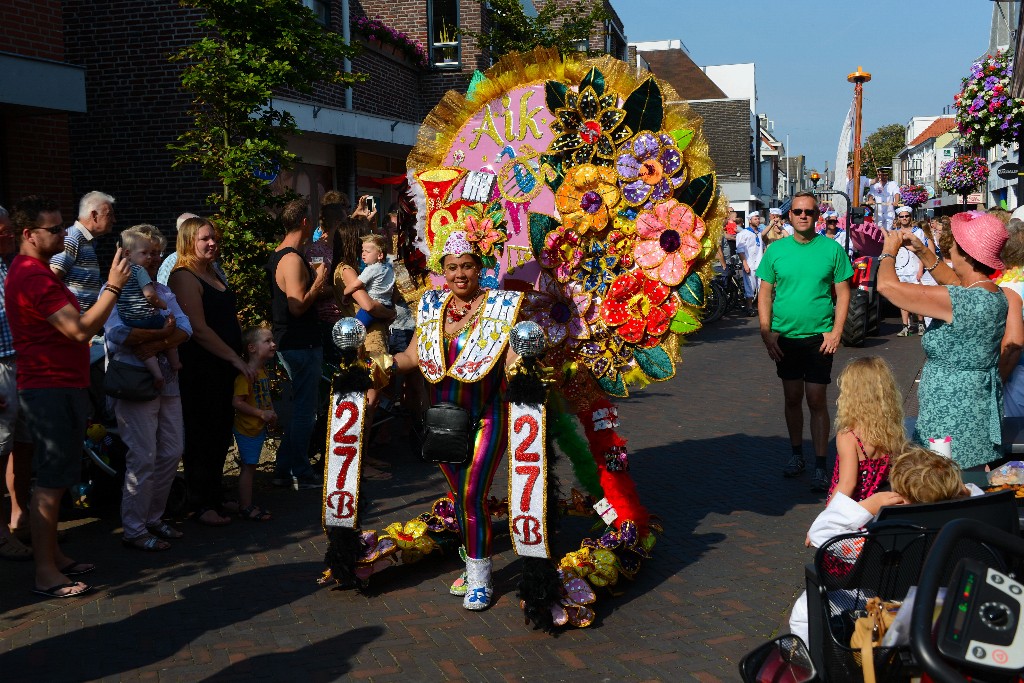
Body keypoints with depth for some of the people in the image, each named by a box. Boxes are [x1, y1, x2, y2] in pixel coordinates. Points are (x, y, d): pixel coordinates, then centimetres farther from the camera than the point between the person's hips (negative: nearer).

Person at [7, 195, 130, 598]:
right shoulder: (34, 277, -20)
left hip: (58, 387, 11)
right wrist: (113, 287, -22)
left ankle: (53, 555, 26)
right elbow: (81, 330, -25)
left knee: (55, 478, 16)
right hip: (52, 390, -11)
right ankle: (45, 574, 0)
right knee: (51, 482, -6)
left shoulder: (33, 270, 15)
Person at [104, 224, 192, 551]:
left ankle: (154, 517, 23)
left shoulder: (164, 292, 17)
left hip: (167, 381, 7)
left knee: (171, 453, 10)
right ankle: (134, 530, 5)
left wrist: (158, 345, -16)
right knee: (143, 458, -6)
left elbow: (185, 328, 2)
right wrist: (162, 334, -16)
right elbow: (117, 333, -22)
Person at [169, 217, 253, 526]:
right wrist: (235, 359, -17)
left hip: (222, 367, 9)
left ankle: (215, 497, 25)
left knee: (221, 434, 14)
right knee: (202, 437, -2)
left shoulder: (214, 274, 16)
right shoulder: (184, 278, -12)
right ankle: (202, 505, 6)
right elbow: (200, 329, -19)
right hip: (200, 370, -9)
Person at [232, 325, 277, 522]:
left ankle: (247, 504, 26)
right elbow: (237, 402, -25)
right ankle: (246, 508, 6)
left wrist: (271, 413, 8)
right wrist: (261, 413, -23)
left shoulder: (263, 371, 10)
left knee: (250, 467, 16)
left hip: (259, 428, 9)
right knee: (248, 467, -2)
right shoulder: (246, 374, -20)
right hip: (247, 429, -9)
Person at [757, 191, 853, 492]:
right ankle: (797, 455, 28)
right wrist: (767, 332, -3)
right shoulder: (776, 250, 1)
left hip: (818, 337, -2)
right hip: (784, 337, 2)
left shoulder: (832, 249, -3)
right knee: (792, 398, 13)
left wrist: (836, 331, -9)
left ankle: (820, 465, 6)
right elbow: (765, 294, 5)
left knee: (816, 401, -2)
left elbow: (843, 292, 0)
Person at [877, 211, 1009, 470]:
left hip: (952, 424, -9)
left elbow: (887, 285, -24)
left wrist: (889, 252, -4)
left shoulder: (963, 301, -24)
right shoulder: (995, 294, 4)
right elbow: (950, 280, 28)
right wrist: (923, 252, 22)